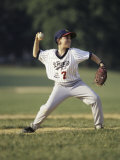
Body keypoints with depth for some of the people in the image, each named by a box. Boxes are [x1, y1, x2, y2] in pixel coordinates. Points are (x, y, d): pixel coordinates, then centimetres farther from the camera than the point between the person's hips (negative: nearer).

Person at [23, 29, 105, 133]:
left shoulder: (74, 53, -8)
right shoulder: (50, 54, -1)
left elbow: (90, 56, -7)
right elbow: (36, 54, 10)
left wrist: (101, 64, -20)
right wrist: (37, 40, -4)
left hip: (76, 84, 0)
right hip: (60, 87, 0)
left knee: (95, 99, -16)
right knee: (48, 107, -13)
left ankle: (99, 125, -1)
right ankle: (34, 126, 8)